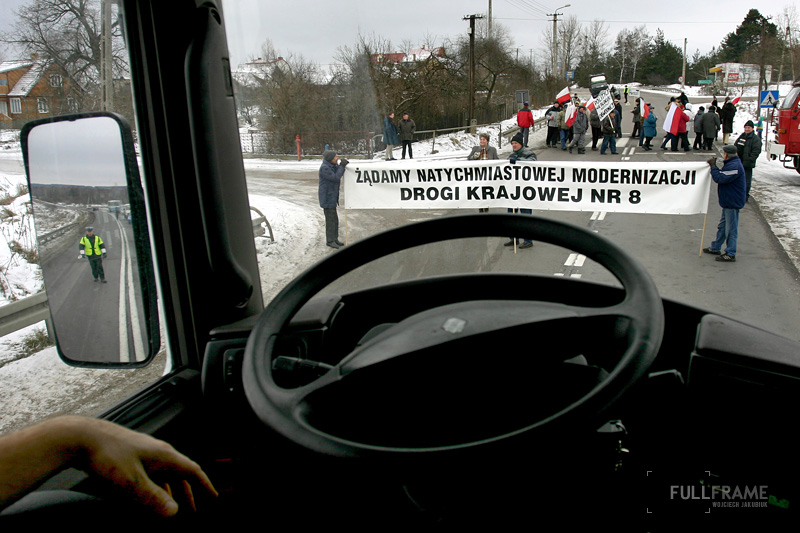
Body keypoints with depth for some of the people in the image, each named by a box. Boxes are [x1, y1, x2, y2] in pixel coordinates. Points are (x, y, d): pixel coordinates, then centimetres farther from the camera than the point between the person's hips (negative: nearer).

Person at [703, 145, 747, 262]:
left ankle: (730, 255, 5)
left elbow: (720, 178, -26)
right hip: (728, 202, 11)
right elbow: (722, 176, 15)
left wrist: (713, 166, -14)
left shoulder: (734, 166, -23)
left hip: (732, 203, -11)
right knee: (722, 226, 21)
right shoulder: (732, 163, 11)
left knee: (731, 230, -2)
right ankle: (715, 248, 33)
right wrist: (713, 166, 3)